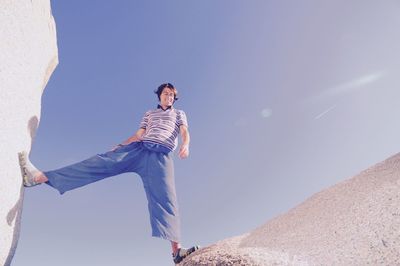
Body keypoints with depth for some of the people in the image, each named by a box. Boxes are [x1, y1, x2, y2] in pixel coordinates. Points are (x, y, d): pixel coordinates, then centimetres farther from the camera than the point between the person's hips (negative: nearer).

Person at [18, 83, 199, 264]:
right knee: (101, 161, -13)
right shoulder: (149, 114, 32)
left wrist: (185, 145, -15)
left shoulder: (179, 114, 26)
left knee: (164, 197, -20)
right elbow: (138, 134, 23)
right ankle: (39, 176, -20)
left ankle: (176, 249, -30)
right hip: (138, 148, 3)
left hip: (161, 155, -3)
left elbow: (185, 132, 8)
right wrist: (118, 147, 10)